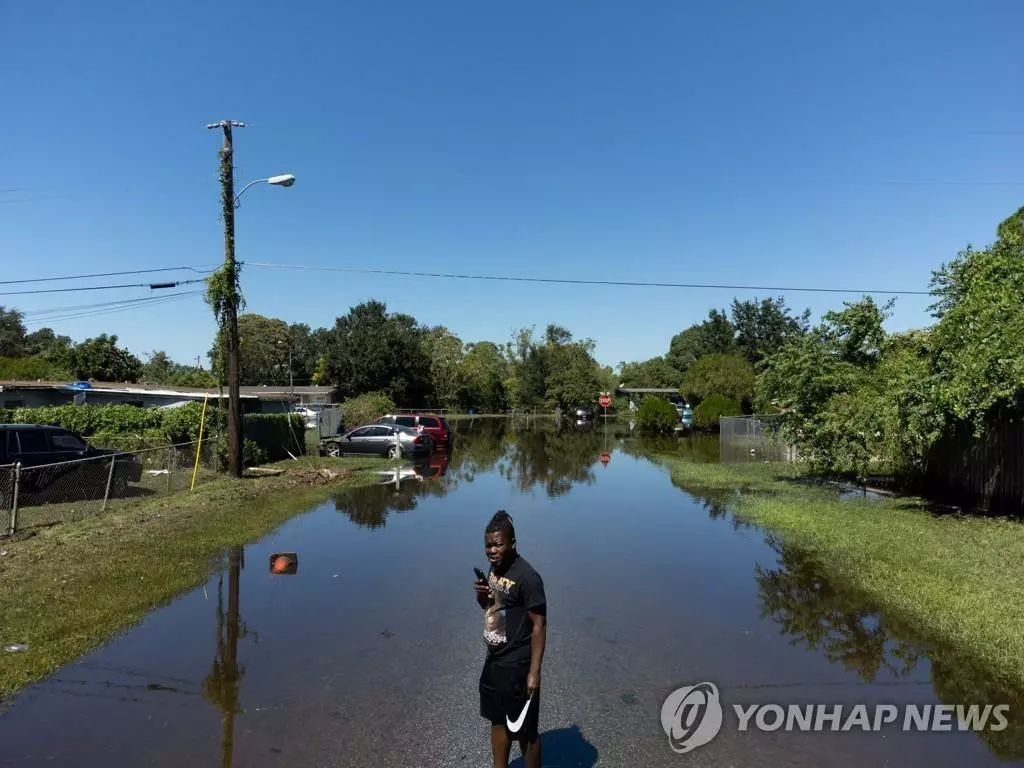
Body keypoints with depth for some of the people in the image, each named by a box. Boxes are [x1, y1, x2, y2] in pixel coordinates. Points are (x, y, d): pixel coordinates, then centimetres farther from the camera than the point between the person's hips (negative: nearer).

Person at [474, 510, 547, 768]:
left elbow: (539, 625, -21)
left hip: (517, 665, -8)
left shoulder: (527, 577, -24)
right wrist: (481, 596, -7)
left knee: (524, 729, 8)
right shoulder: (495, 567, 1)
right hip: (494, 660, 8)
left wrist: (534, 672, -20)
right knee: (498, 720, 24)